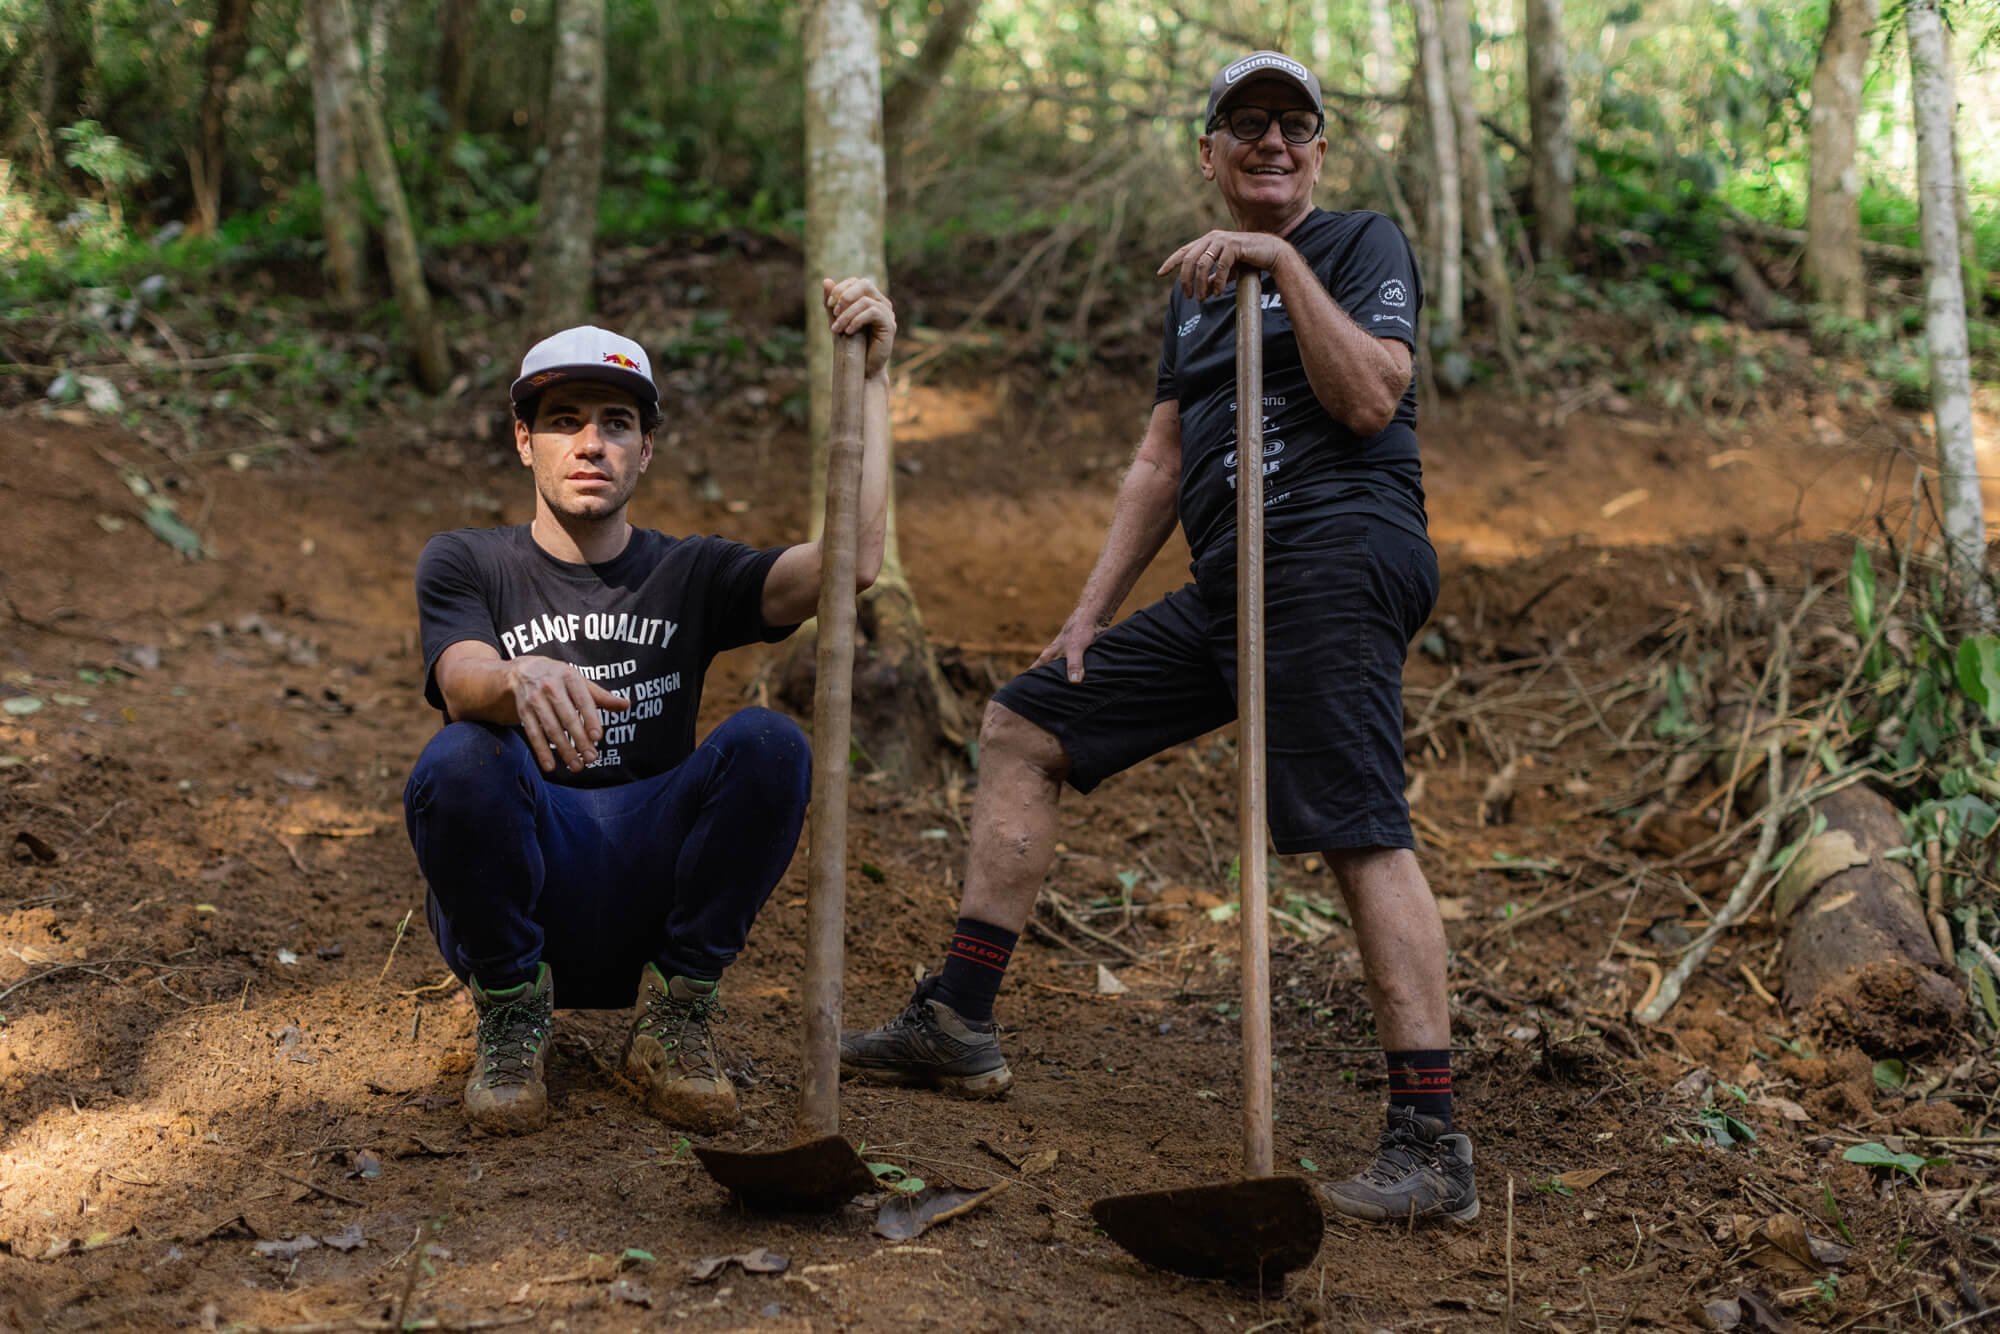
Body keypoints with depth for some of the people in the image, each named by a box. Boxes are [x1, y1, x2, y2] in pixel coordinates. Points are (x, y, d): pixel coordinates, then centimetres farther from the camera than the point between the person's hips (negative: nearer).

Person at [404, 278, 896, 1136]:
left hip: (646, 894, 1)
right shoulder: (464, 564, 8)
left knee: (767, 744, -24)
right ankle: (512, 1015, -6)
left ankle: (674, 1016, -7)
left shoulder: (688, 575, 11)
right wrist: (522, 681, -40)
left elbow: (850, 563, -7)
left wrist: (868, 379, -12)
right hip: (519, 890, -1)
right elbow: (463, 680, -15)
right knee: (457, 763, -32)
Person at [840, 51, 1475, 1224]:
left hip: (1337, 554, -8)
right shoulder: (1197, 287, 25)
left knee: (1362, 833, -18)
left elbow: (1367, 398, -13)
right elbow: (1162, 462, 24)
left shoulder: (1364, 243, 4)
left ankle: (1432, 1145, -19)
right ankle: (959, 1024, 12)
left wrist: (1284, 261, -16)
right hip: (1231, 583, 9)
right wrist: (1091, 612, 18)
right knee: (1024, 728, 9)